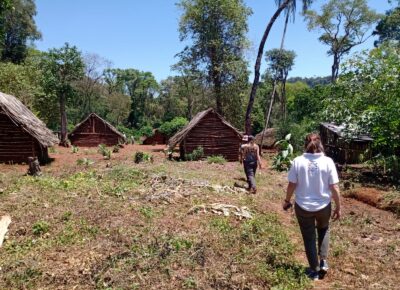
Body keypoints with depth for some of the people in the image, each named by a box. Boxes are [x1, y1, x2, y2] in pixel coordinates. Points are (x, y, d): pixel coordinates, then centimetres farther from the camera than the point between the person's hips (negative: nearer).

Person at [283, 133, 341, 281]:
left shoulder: (298, 161, -13)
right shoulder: (328, 161, -13)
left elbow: (292, 185, -7)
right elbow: (334, 188, -10)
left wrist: (287, 200, 10)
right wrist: (338, 207, 3)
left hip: (303, 207, -1)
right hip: (323, 206, 1)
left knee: (309, 238, 16)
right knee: (323, 230, 31)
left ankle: (315, 271, 29)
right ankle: (323, 262, 27)